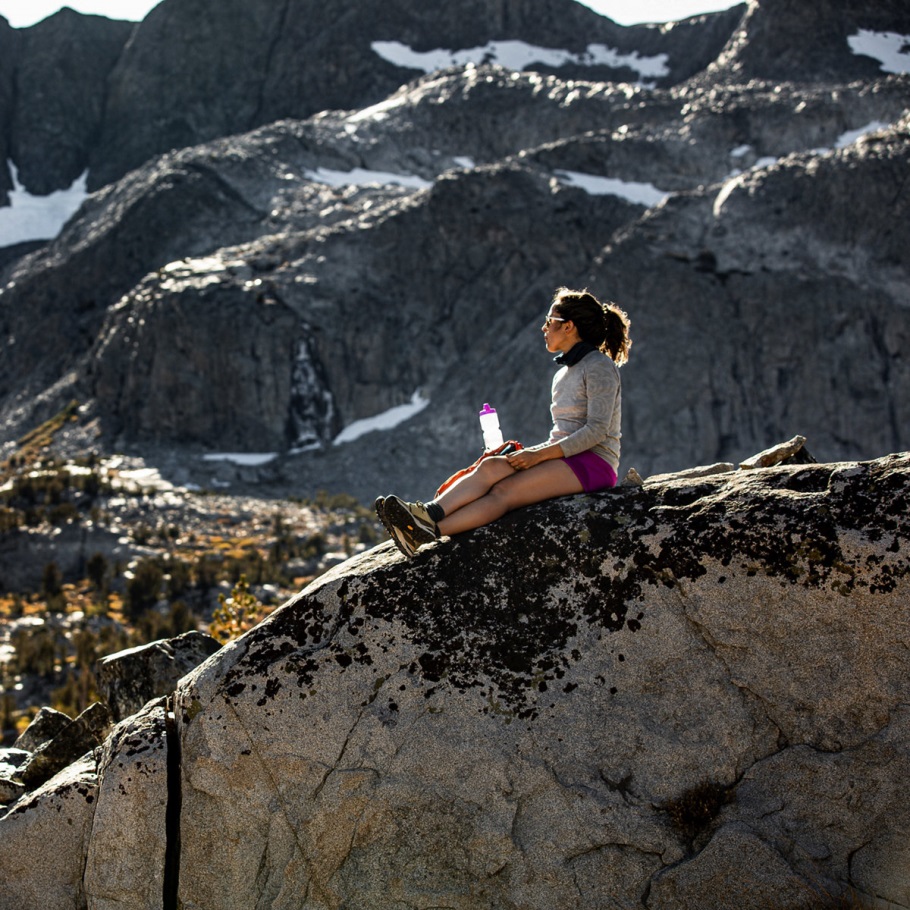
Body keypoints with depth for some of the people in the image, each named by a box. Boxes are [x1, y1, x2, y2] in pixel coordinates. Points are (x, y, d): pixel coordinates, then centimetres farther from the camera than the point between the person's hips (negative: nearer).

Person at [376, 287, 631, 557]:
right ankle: (429, 514, -41)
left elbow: (597, 430, -17)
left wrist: (539, 455, -20)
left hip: (594, 464, -7)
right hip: (566, 459, 7)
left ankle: (428, 533, -44)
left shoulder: (600, 367, -6)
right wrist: (527, 452, 3)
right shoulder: (564, 374, 22)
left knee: (504, 491, -28)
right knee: (492, 466, -21)